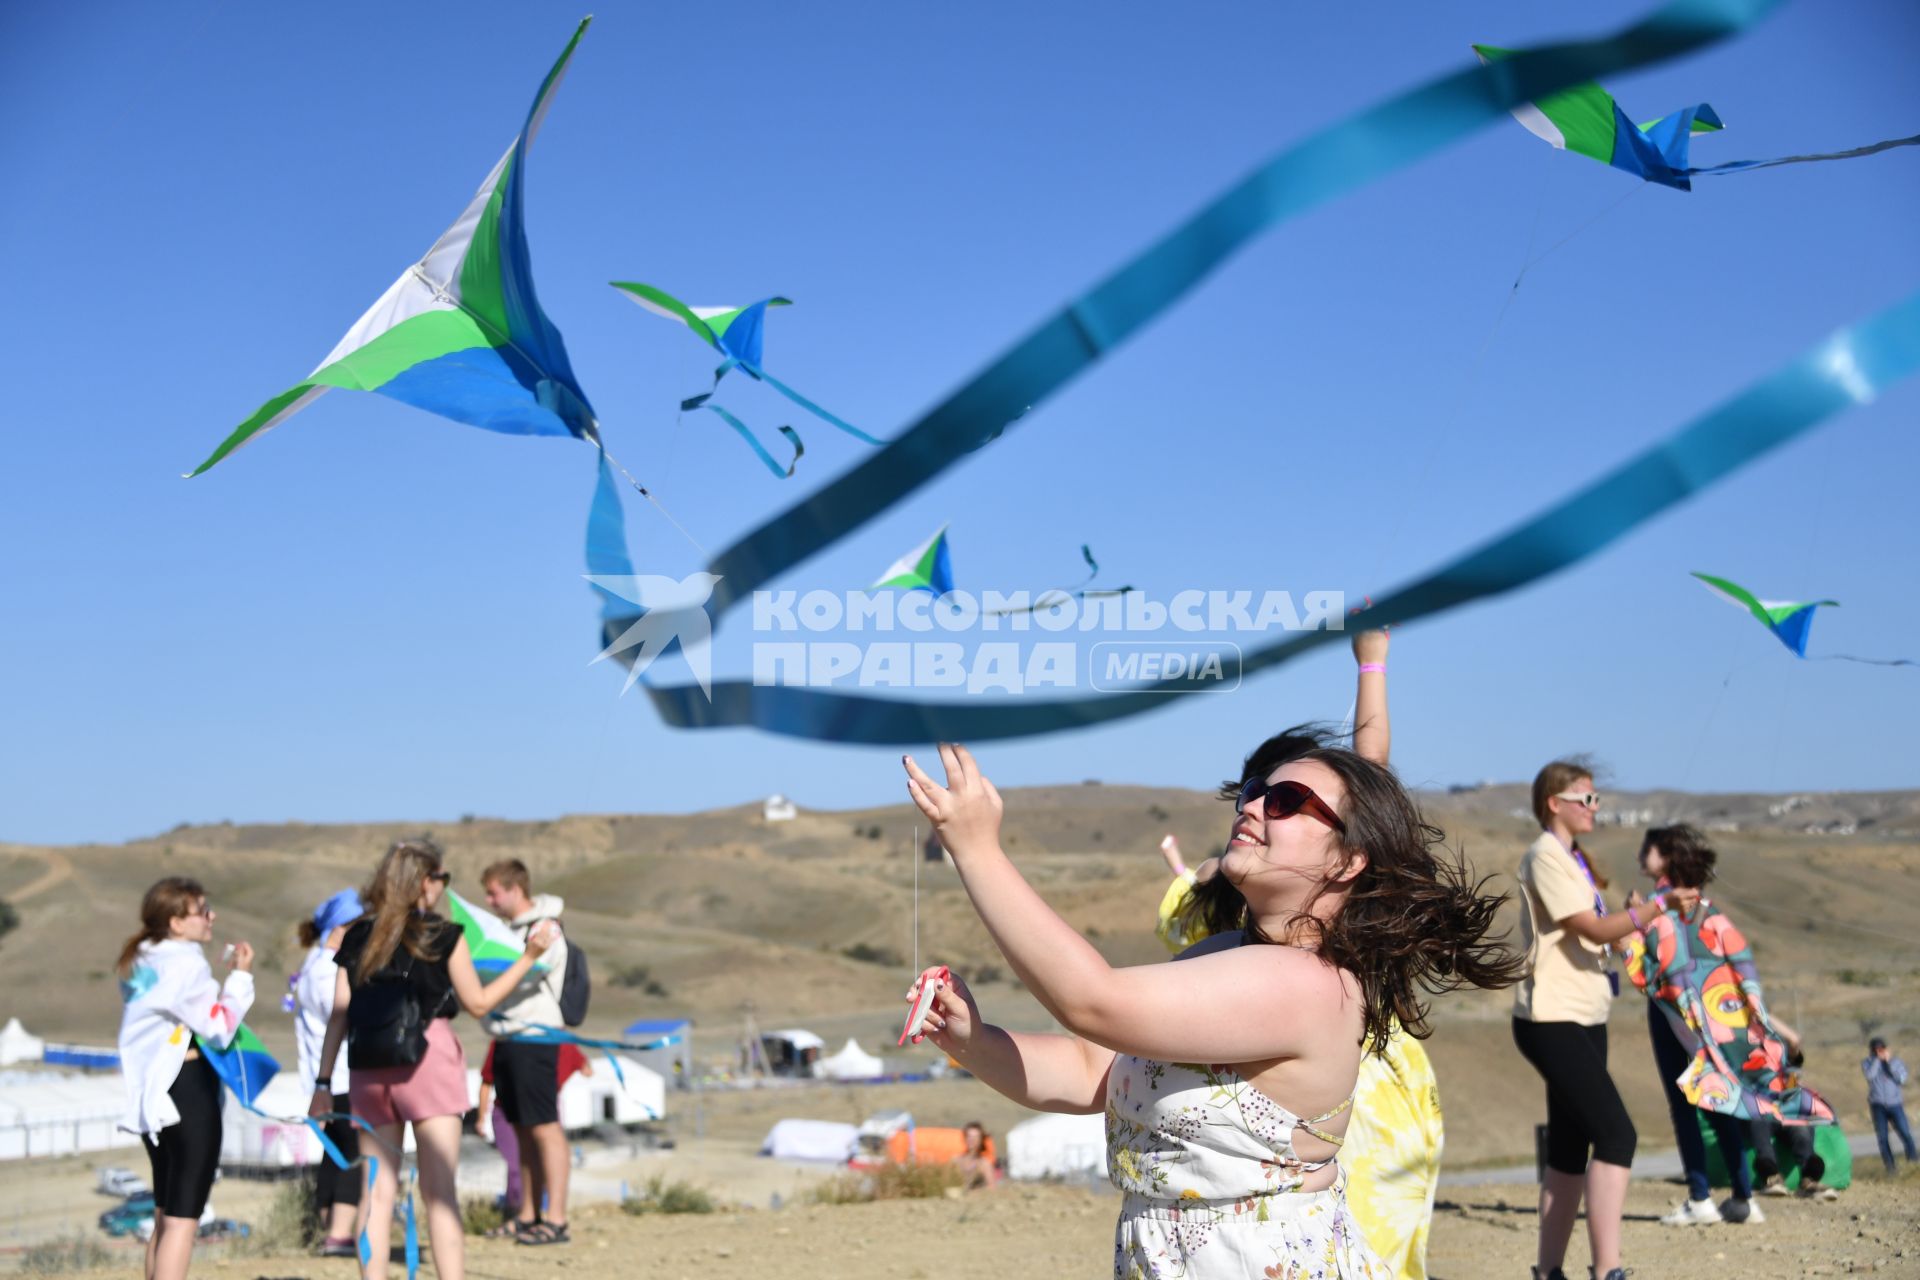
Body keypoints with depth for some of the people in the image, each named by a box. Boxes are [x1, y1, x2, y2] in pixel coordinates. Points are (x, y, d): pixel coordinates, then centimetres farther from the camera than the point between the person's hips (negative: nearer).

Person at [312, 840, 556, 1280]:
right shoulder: (444, 937, -1)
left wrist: (323, 1082, 7)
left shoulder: (356, 938, 8)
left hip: (369, 1070, 4)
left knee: (378, 1191, 8)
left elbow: (339, 1015, 5)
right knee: (440, 1191, -1)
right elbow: (478, 1003, 5)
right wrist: (529, 957, 11)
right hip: (428, 1061, -3)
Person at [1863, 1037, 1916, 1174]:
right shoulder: (1867, 1063, 6)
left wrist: (1889, 1061, -11)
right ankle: (1890, 1167, 1)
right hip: (1878, 1105, 0)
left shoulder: (1896, 1061, 7)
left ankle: (1912, 1161, -7)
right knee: (1882, 1137, -5)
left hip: (1895, 1104, 0)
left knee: (1905, 1133, -15)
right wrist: (1877, 1059, -12)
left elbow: (1902, 1078, -9)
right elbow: (1869, 1075, -15)